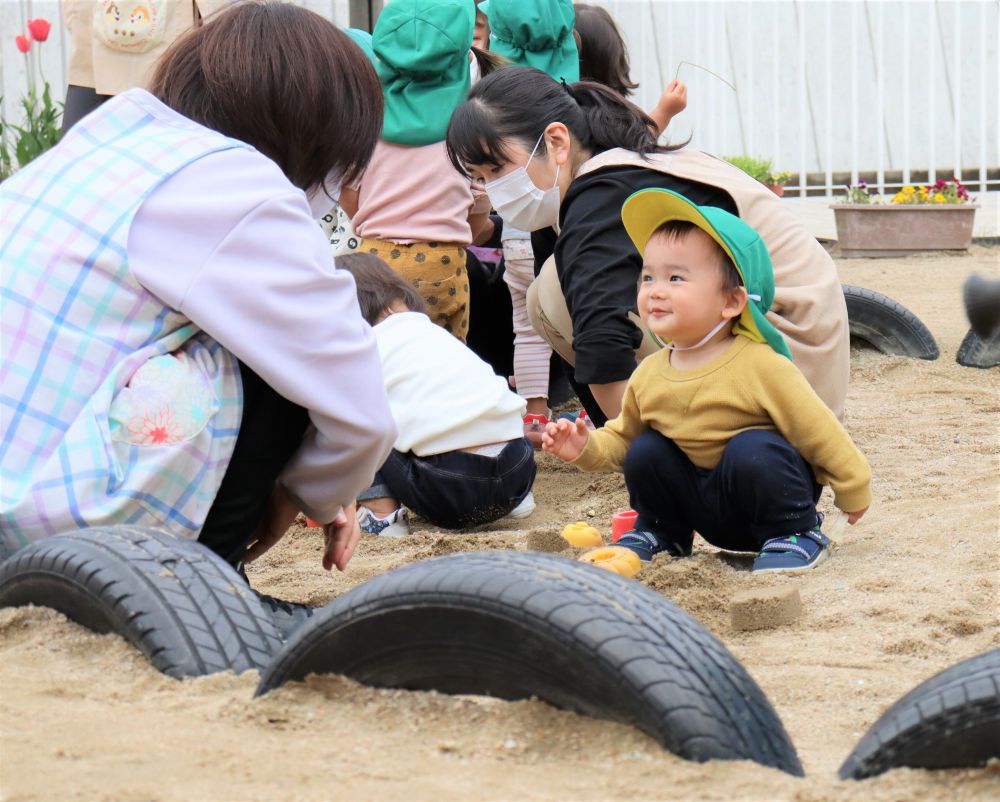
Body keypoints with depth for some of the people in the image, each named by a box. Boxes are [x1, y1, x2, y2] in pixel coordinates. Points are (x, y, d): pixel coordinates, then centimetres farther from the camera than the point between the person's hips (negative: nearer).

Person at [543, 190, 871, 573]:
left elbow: (817, 431, -15)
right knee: (644, 452, -9)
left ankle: (794, 535, -10)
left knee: (752, 450, -31)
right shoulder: (648, 375, -5)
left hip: (763, 489, -5)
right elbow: (622, 436, 11)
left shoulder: (760, 367, -23)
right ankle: (660, 533, 15)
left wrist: (852, 492, -8)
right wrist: (588, 448, -10)